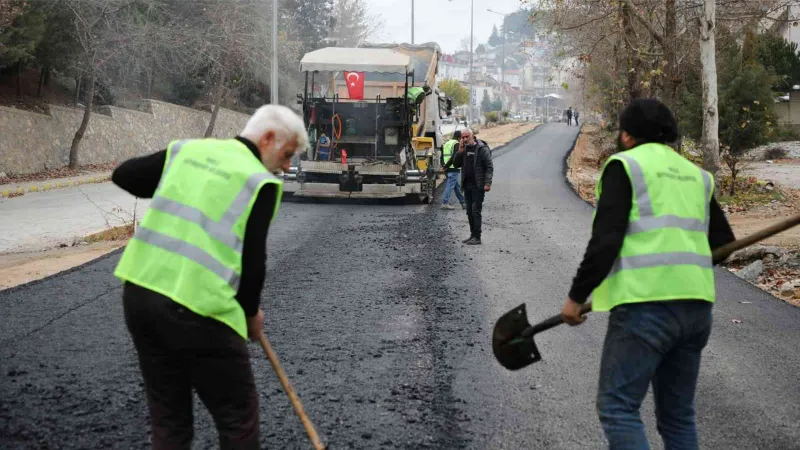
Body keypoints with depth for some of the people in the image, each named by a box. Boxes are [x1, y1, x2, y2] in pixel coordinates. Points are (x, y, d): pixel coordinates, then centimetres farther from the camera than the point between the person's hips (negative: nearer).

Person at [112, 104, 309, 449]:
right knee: (238, 419, 8)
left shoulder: (187, 149, 14)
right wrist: (251, 311, 12)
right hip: (196, 308, -7)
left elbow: (123, 176, 19)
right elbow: (253, 259, -6)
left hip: (138, 290, 7)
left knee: (167, 417, 18)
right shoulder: (259, 181, -3)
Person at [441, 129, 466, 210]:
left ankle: (463, 203, 17)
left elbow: (442, 156, 17)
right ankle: (445, 203, -7)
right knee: (450, 185, -5)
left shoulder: (446, 143, 18)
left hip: (448, 169, 8)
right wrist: (446, 166, -14)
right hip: (454, 169, -8)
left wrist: (443, 165, 6)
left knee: (457, 186, 13)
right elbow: (454, 157, -19)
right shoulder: (456, 144, -9)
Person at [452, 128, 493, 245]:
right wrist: (460, 152, -6)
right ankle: (473, 235, 19)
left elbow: (489, 167, -10)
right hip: (467, 185, 7)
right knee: (469, 211, 11)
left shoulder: (482, 149, -9)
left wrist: (488, 183, -18)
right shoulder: (464, 149, 11)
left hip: (478, 186, -7)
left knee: (476, 211, -8)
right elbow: (456, 164, 9)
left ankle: (477, 237, -6)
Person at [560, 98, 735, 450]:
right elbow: (724, 243, 21)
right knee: (678, 414, 14)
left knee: (617, 408, -5)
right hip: (696, 306, 7)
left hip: (646, 304, -7)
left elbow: (605, 240, -10)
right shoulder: (695, 175, 20)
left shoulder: (624, 166, 0)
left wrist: (576, 297, -3)